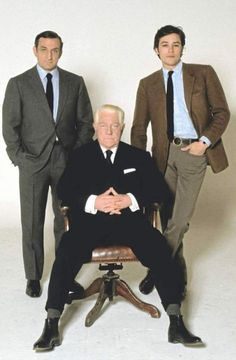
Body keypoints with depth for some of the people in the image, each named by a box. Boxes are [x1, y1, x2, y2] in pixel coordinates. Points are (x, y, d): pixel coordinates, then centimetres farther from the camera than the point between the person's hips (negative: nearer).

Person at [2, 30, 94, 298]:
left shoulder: (75, 82, 8)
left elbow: (86, 122, 8)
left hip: (67, 160, 1)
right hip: (33, 161, -1)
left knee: (66, 220, 6)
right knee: (32, 223, 5)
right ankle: (33, 276, 19)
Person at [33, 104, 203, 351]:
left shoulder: (138, 156, 17)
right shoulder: (80, 156, 15)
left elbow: (160, 189, 7)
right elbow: (64, 191, 4)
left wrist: (130, 200, -11)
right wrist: (93, 202, -15)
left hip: (129, 219, 1)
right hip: (90, 221, 0)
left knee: (160, 250, -27)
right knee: (66, 252, -30)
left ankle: (176, 322, -24)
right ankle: (52, 324, -24)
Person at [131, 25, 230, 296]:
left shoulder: (203, 73, 5)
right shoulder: (148, 85, 9)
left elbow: (221, 112, 3)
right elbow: (139, 128, 9)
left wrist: (205, 141, -11)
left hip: (194, 151, -2)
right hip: (164, 153, 2)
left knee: (180, 219, -4)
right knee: (168, 218, 7)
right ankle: (177, 271, 24)